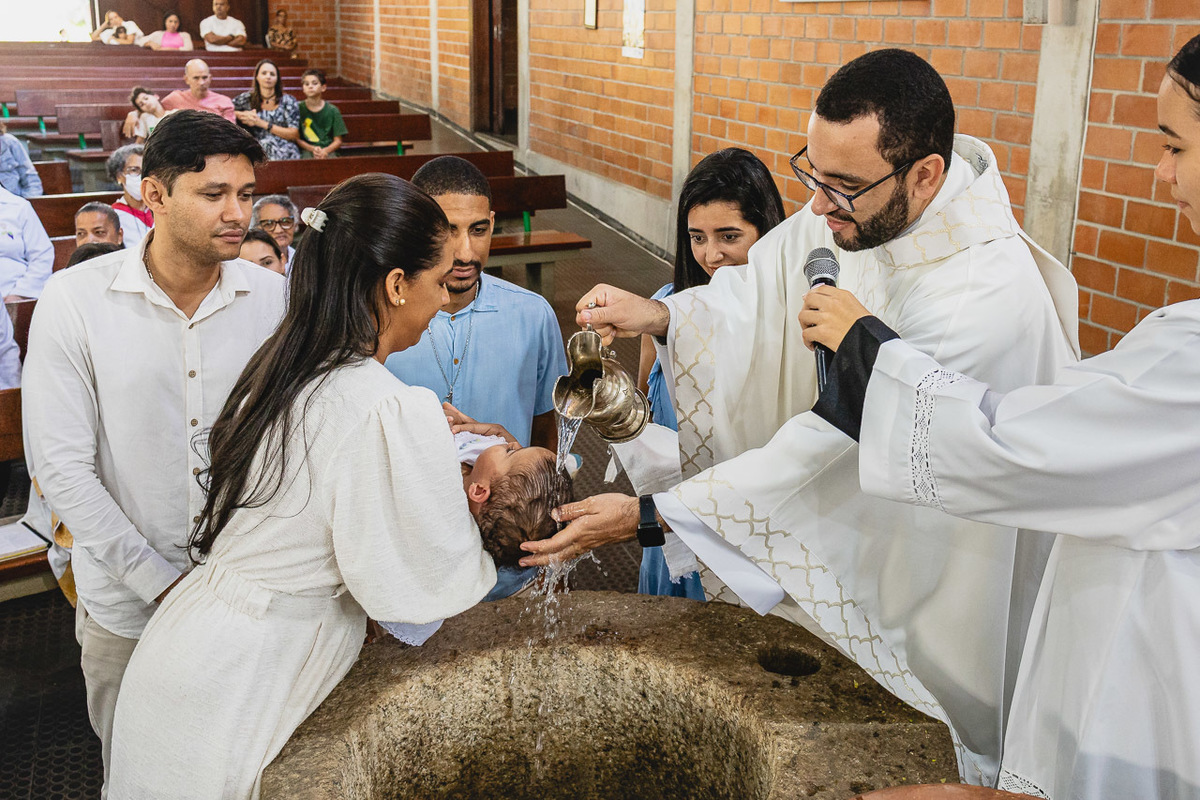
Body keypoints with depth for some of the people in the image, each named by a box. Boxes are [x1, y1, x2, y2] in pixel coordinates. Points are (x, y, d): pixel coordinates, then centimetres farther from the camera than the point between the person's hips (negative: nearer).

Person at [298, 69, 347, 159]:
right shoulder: (299, 108, 5)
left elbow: (338, 141, 7)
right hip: (306, 151, -1)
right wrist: (312, 149, -13)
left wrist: (325, 150, -12)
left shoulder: (332, 110, 7)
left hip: (328, 151, 1)